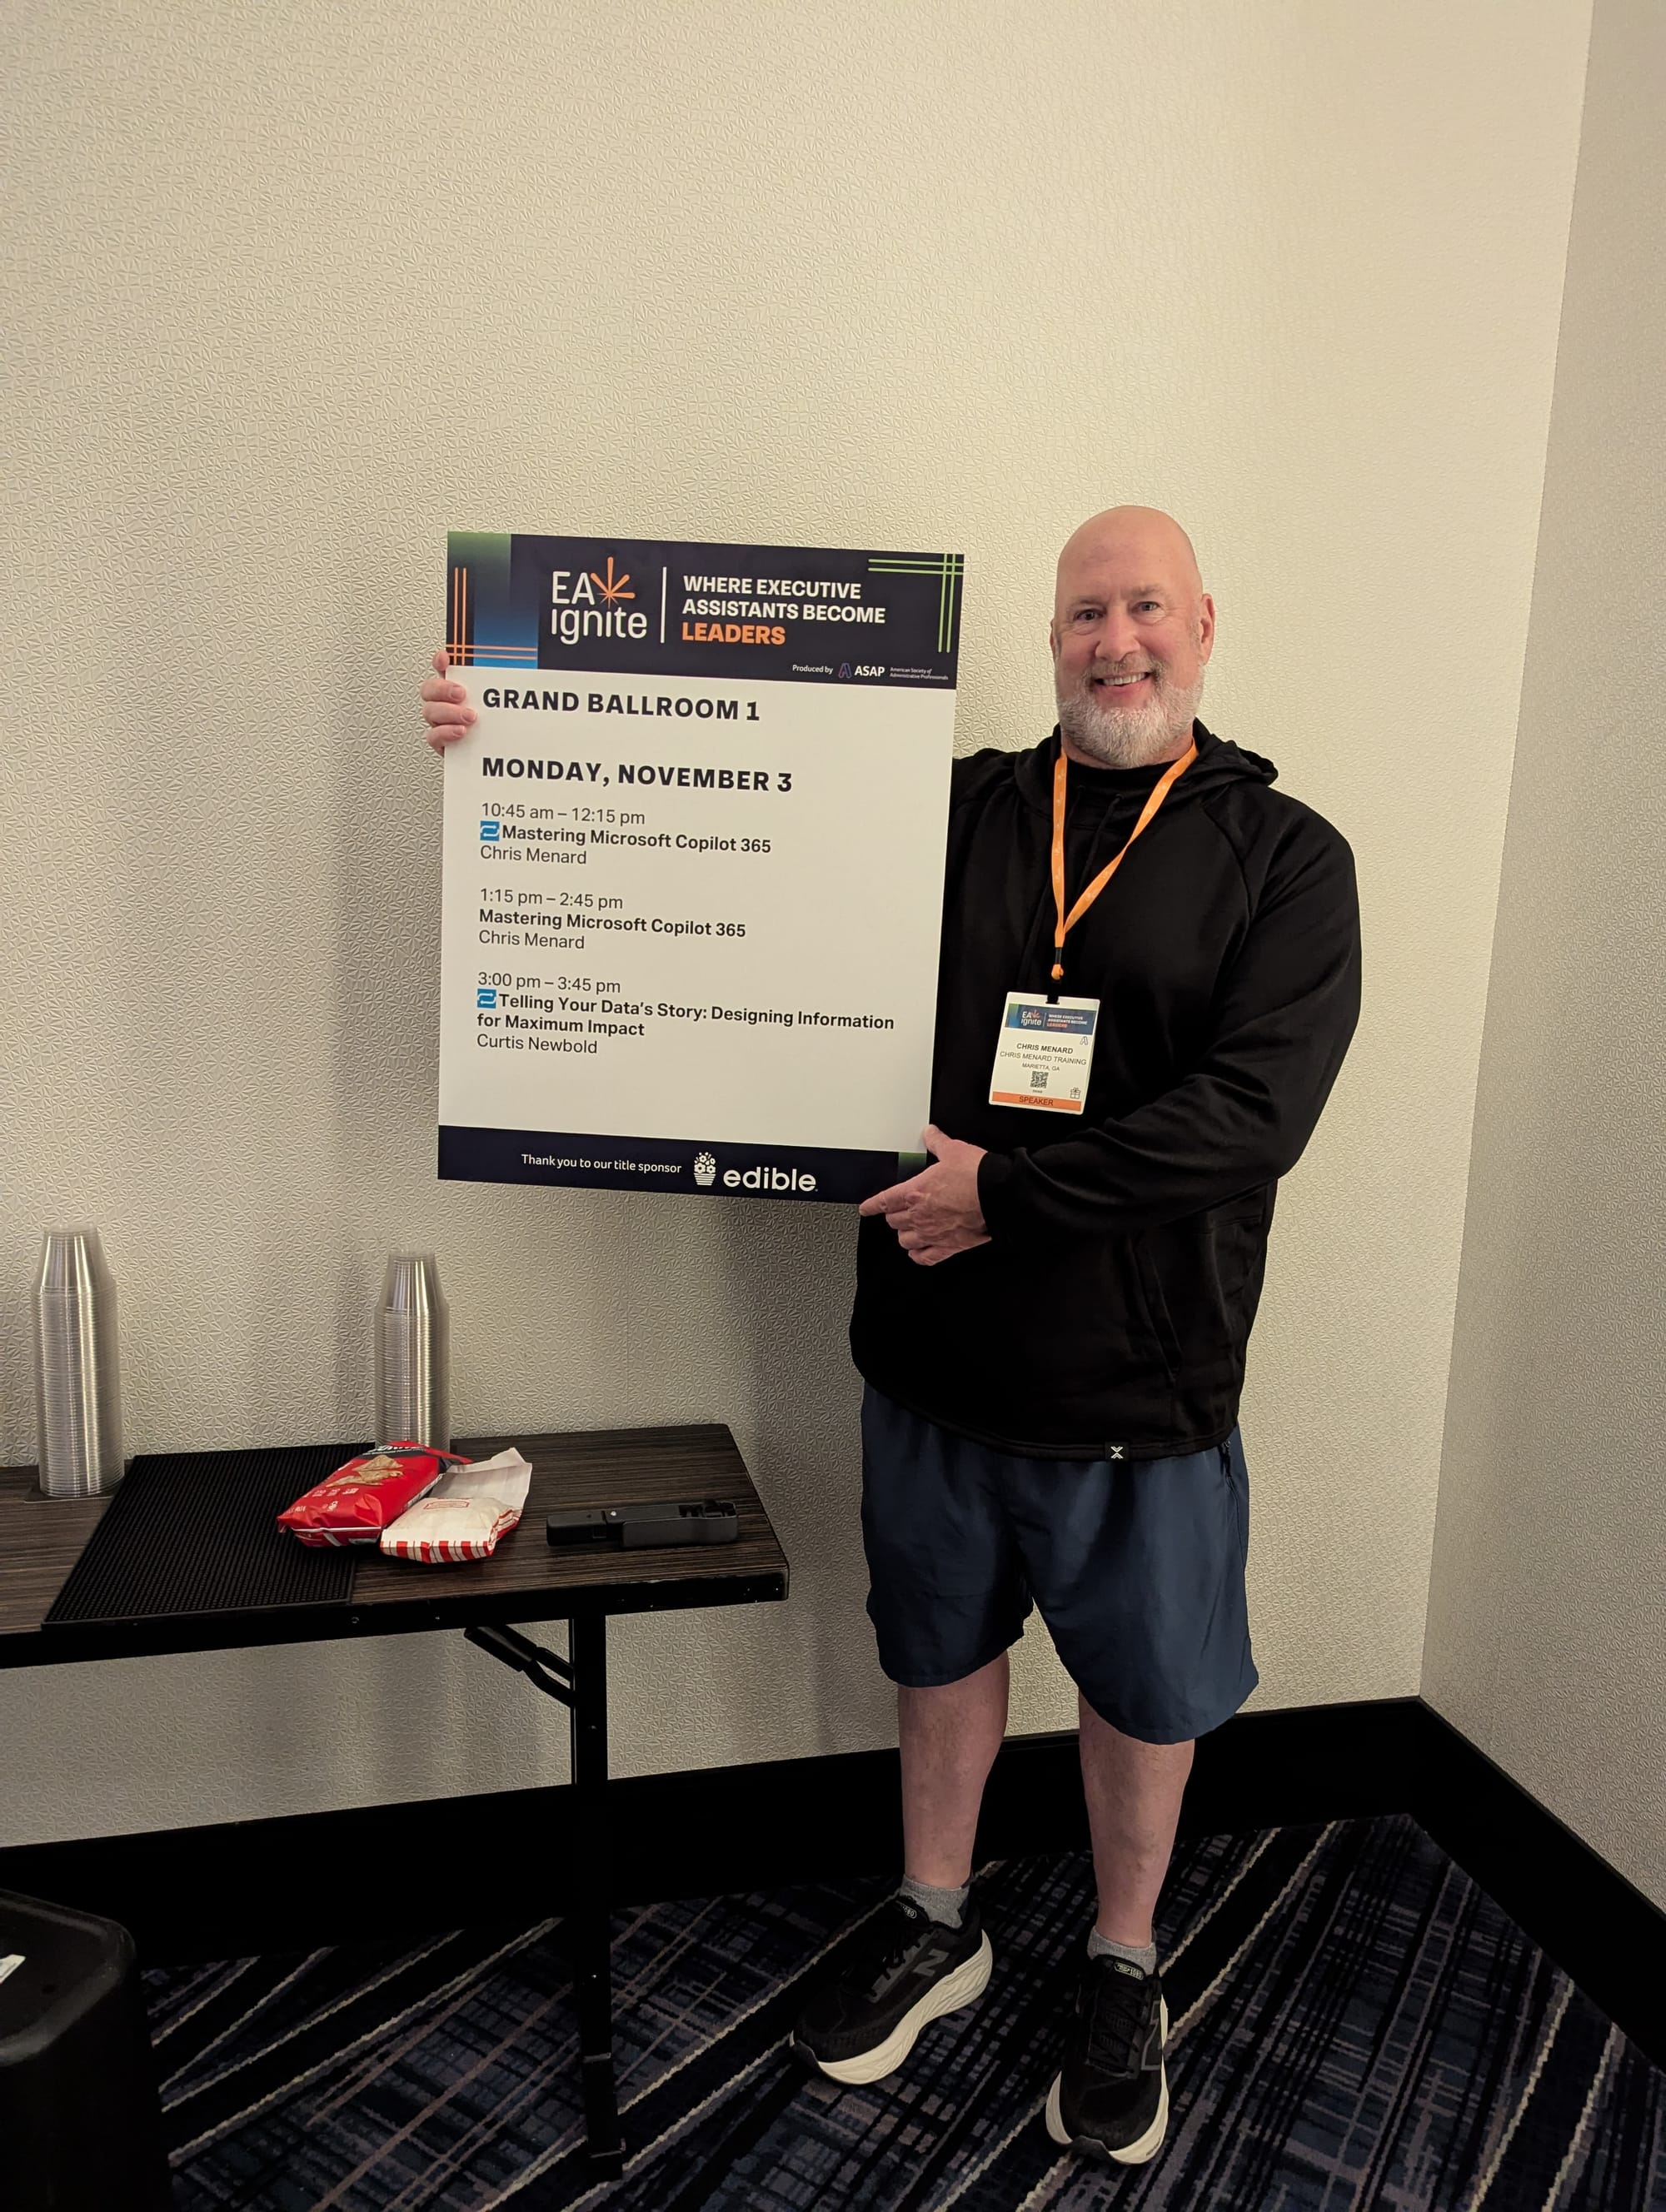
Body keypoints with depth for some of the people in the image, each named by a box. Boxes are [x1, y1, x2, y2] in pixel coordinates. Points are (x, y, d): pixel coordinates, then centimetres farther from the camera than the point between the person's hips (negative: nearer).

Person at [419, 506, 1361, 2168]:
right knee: (941, 1645, 20)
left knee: (1141, 1686, 17)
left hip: (1144, 1381, -1)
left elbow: (1254, 1110, -17)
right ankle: (934, 1926, 46)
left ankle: (1123, 1970, 44)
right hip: (932, 1350, 2)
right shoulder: (948, 811, 0)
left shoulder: (1283, 856, -6)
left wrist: (1005, 1187, -20)